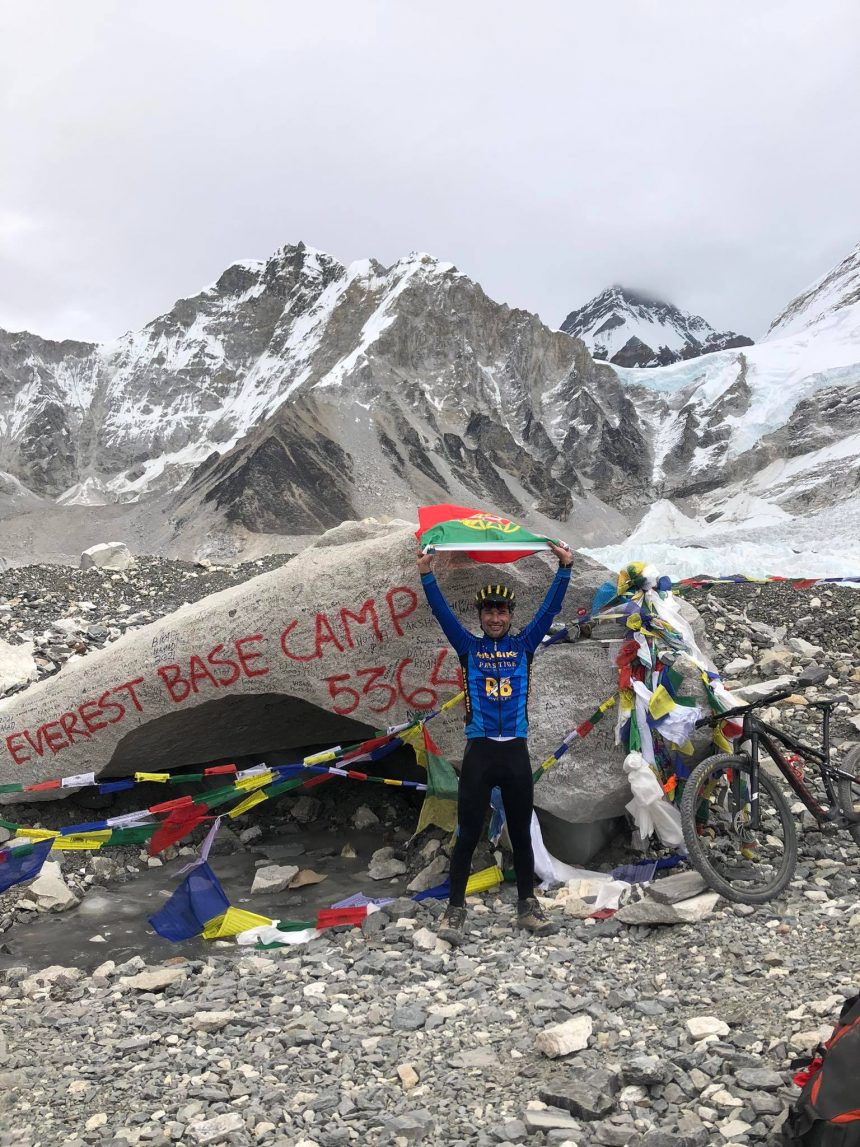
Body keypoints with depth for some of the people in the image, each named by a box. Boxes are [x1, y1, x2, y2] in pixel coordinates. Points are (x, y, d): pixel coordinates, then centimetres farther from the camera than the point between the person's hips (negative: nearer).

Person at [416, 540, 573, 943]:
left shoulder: (524, 645, 8)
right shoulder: (468, 647, 6)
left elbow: (550, 608, 1)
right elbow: (442, 612, -4)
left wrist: (564, 569, -10)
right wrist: (427, 574, -17)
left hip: (516, 751, 2)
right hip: (479, 751, -1)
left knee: (521, 834, 11)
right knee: (468, 835, 1)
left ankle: (528, 906, 22)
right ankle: (455, 911, 8)